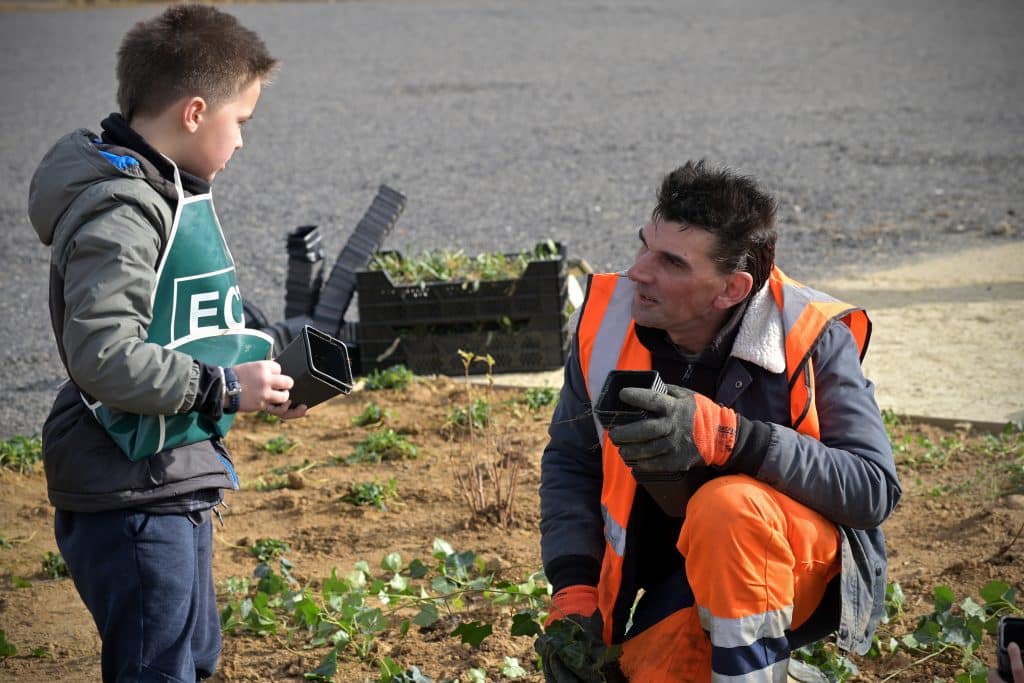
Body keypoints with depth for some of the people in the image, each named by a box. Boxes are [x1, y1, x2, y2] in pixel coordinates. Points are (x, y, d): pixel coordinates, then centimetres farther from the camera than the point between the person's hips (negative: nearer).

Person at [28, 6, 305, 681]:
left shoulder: (172, 193, 12)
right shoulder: (120, 213, -20)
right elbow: (103, 356, -30)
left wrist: (260, 376, 8)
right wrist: (225, 387, -20)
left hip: (175, 486, 10)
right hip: (131, 494, -10)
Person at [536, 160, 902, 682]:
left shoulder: (810, 339, -20)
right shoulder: (609, 320, -10)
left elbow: (875, 488, -27)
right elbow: (570, 462, 3)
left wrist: (726, 436, -38)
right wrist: (573, 593, -9)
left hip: (812, 562, -4)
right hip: (686, 579, 5)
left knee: (726, 505, -36)